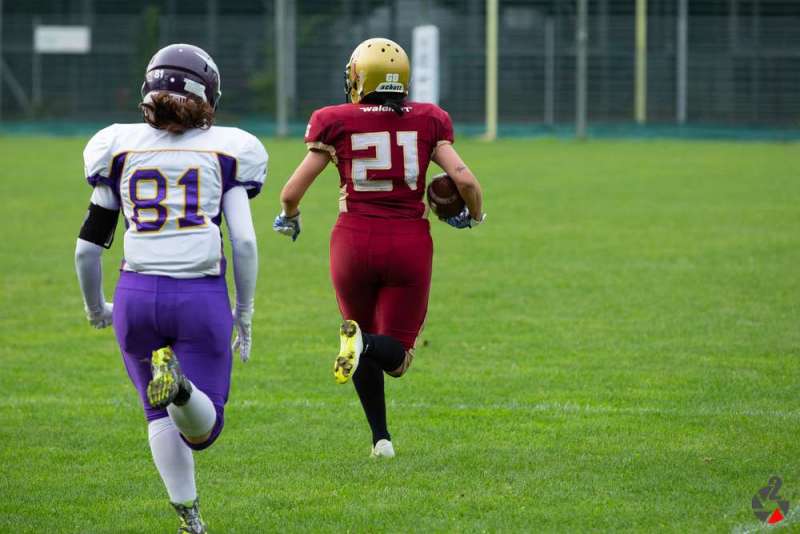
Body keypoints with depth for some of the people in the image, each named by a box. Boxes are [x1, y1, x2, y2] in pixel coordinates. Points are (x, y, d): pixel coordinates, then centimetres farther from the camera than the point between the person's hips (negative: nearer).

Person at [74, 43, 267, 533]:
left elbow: (87, 248, 10)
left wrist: (95, 308, 26)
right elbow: (244, 242, -3)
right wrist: (244, 313, 9)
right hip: (201, 296, -2)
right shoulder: (224, 152, 5)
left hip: (138, 293, 2)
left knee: (161, 416, 21)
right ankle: (179, 384, -29)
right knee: (203, 429, 4)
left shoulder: (121, 151, 9)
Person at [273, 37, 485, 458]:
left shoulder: (337, 124, -1)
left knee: (365, 341, 24)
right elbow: (464, 180, -5)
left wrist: (288, 218, 23)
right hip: (409, 243, 0)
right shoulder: (427, 122, 3)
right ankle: (363, 342, -28)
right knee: (395, 357, 7)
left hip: (355, 242, 0)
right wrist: (473, 216, 16)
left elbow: (292, 192, 0)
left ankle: (380, 436, 14)